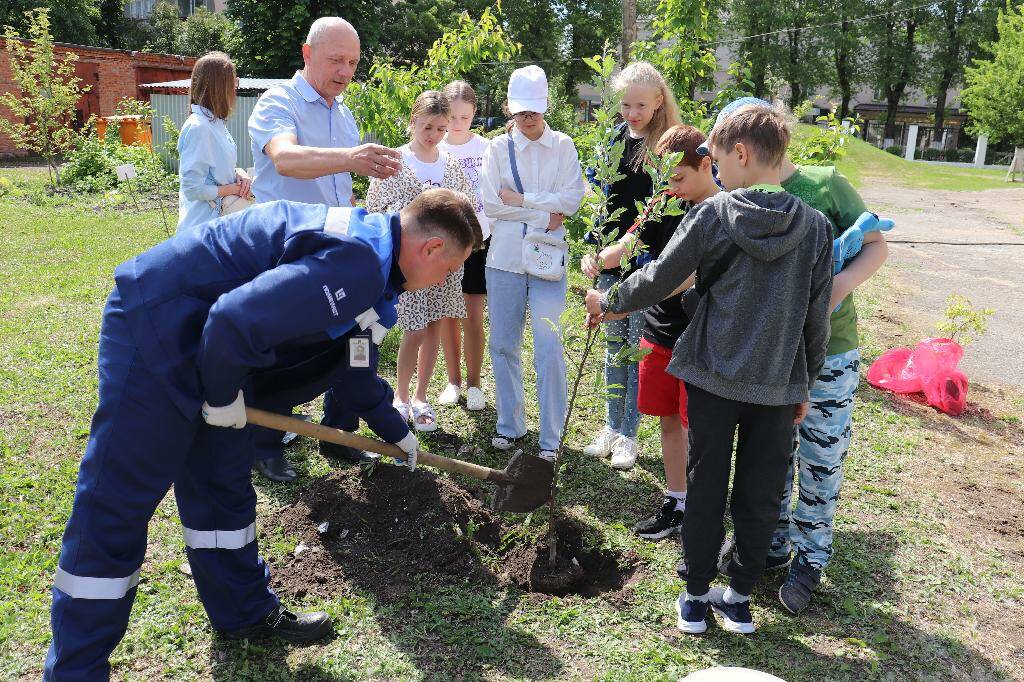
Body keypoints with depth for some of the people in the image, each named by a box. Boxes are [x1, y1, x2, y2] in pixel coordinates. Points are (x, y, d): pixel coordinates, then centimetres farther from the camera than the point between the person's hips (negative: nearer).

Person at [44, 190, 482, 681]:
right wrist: (223, 397, -14)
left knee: (223, 487, 17)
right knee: (116, 505, 0)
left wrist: (396, 432, 32)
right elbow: (235, 321, -34)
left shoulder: (368, 246, 9)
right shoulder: (355, 263, -26)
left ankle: (245, 615, 33)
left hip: (209, 339, 10)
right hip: (156, 328, -10)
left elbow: (356, 366, 23)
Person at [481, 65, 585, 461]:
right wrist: (544, 215, -8)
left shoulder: (563, 146, 5)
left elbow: (572, 200, -6)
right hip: (505, 256, 2)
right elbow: (490, 204, -5)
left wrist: (521, 199, -8)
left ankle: (551, 435, 5)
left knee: (549, 347, -7)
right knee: (503, 344, 7)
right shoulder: (498, 148, 5)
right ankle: (510, 424, 23)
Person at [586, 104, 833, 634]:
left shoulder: (712, 215, -10)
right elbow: (817, 319, 2)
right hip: (778, 383, 2)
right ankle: (739, 599, 26)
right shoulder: (815, 227, -2)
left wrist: (608, 301, 15)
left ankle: (695, 598, 23)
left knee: (706, 488, 11)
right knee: (760, 494, 14)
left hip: (713, 376, -2)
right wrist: (805, 384, 14)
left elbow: (658, 280, -3)